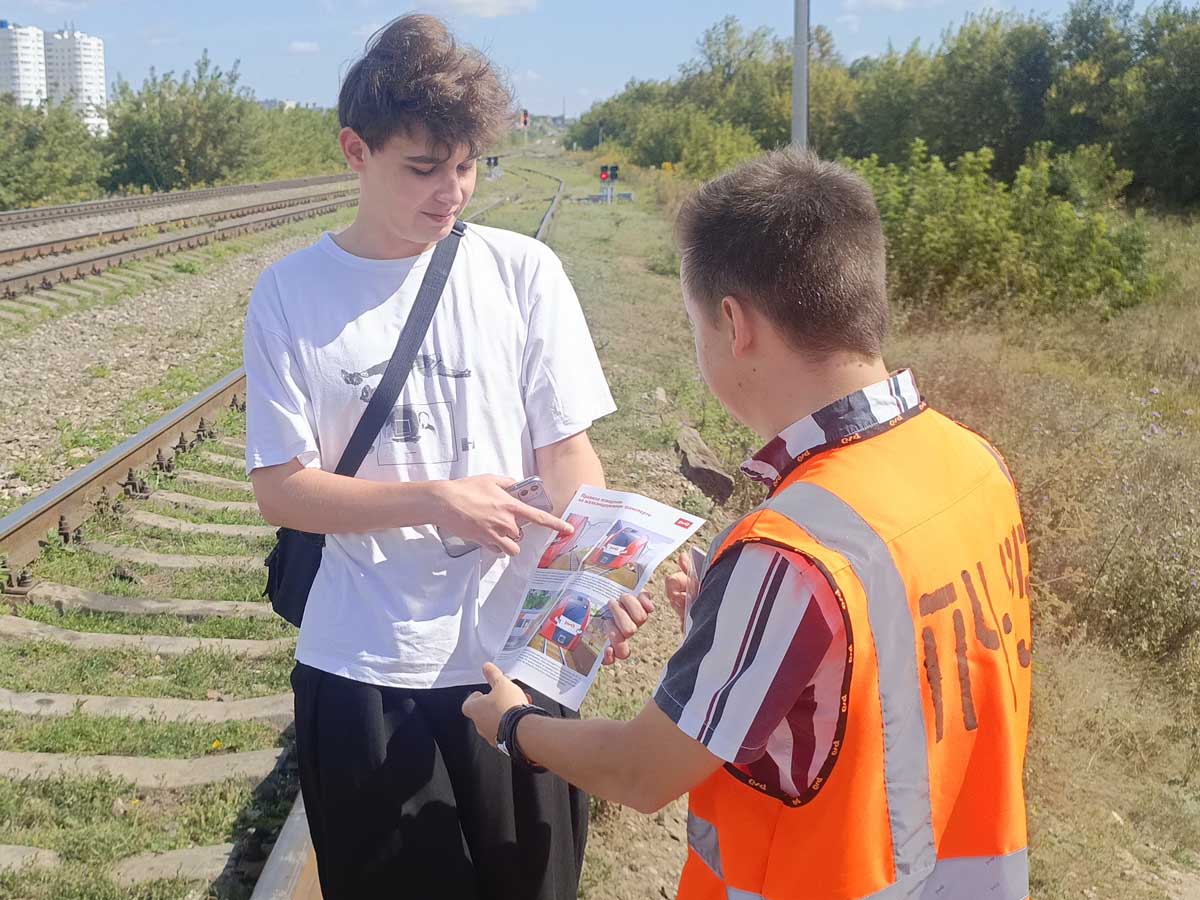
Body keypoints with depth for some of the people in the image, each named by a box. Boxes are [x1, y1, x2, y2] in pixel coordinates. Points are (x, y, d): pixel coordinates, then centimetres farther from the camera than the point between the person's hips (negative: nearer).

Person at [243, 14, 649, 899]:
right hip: (361, 670, 0)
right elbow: (280, 489, -5)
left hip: (516, 656, 1)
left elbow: (567, 449, -2)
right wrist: (435, 501, -18)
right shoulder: (292, 293, -5)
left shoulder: (523, 271, -4)